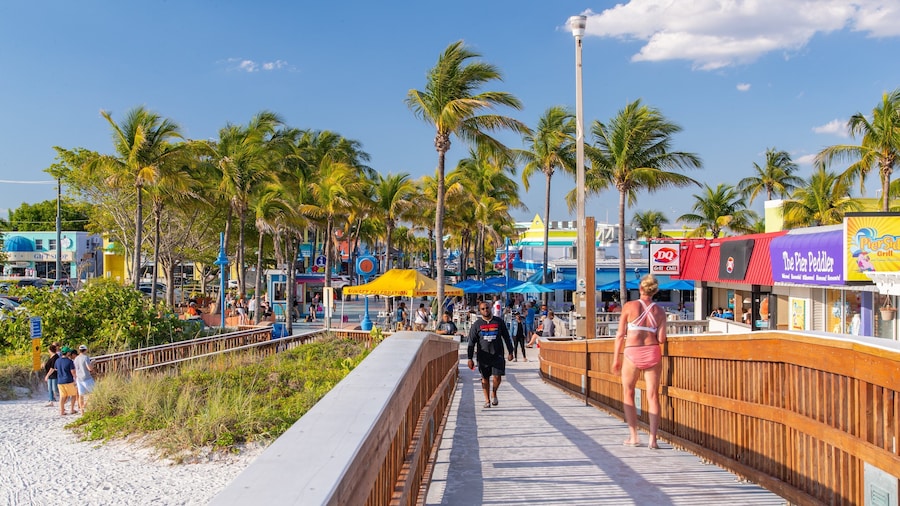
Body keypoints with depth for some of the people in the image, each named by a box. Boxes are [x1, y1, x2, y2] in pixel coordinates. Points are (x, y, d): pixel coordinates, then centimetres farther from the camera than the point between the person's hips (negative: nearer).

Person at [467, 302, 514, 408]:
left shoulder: (499, 322, 4)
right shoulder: (476, 324, 2)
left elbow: (506, 337, 11)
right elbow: (471, 342, 2)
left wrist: (510, 352, 8)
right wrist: (470, 359, -3)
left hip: (497, 355, 0)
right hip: (483, 356, 0)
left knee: (497, 377, -5)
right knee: (485, 378, 6)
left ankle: (494, 395, 21)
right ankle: (487, 400, 17)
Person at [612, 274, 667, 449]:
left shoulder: (629, 306, -4)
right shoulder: (660, 311, 2)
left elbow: (620, 334, -4)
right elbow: (661, 339, -3)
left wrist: (616, 358, 3)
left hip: (632, 354, -2)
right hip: (652, 353, 2)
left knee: (628, 394, 14)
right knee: (653, 396, 7)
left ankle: (633, 436, 13)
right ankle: (653, 439, 3)